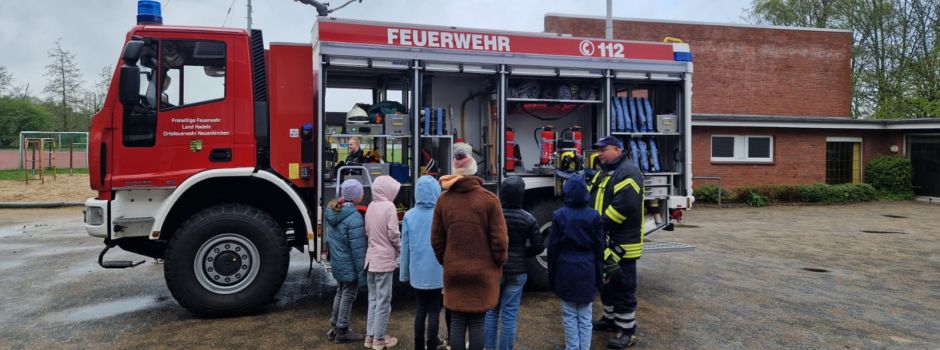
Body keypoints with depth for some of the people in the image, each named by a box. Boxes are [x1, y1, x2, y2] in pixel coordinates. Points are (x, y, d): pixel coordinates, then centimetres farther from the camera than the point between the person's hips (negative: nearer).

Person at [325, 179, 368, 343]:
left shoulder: (332, 211, 1)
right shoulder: (354, 217, -25)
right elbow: (358, 249, -22)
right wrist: (361, 273, -15)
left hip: (337, 263, 8)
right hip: (349, 266, -8)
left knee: (340, 293, 21)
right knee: (348, 296, 7)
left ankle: (334, 327, 31)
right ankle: (342, 332, 18)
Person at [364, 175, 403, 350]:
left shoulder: (371, 206, 5)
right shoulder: (389, 207, -15)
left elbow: (367, 231, 10)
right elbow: (393, 234, -14)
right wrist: (401, 250, 2)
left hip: (371, 258, 7)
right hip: (385, 260, -7)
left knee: (373, 299, 15)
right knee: (383, 301, 3)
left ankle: (370, 336, 21)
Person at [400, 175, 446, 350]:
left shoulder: (409, 216, -5)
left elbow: (405, 247, 1)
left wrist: (404, 273, 11)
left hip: (417, 272, 3)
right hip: (437, 273, -3)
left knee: (420, 309, 17)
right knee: (434, 310, 10)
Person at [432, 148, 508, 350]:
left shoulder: (444, 200, -1)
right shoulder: (489, 199, -10)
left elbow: (437, 240, 4)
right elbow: (499, 240, -9)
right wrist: (498, 265, 6)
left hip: (454, 271, 2)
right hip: (483, 272, -2)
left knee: (457, 323, 10)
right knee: (477, 323, 7)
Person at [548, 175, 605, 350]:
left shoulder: (559, 215, -9)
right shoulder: (594, 216, -3)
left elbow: (553, 248, -5)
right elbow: (599, 248, 2)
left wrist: (552, 275, 4)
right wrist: (599, 275, 11)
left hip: (566, 271, -2)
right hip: (587, 271, 2)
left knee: (569, 316, 7)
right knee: (585, 317, 10)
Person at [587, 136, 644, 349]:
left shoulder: (628, 172, -15)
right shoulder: (603, 173, 16)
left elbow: (624, 205, -26)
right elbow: (591, 199, 16)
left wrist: (600, 223, -22)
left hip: (622, 243, -9)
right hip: (604, 242, 9)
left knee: (623, 287, -2)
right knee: (606, 282, 20)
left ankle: (627, 332, 7)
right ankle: (611, 318, 36)